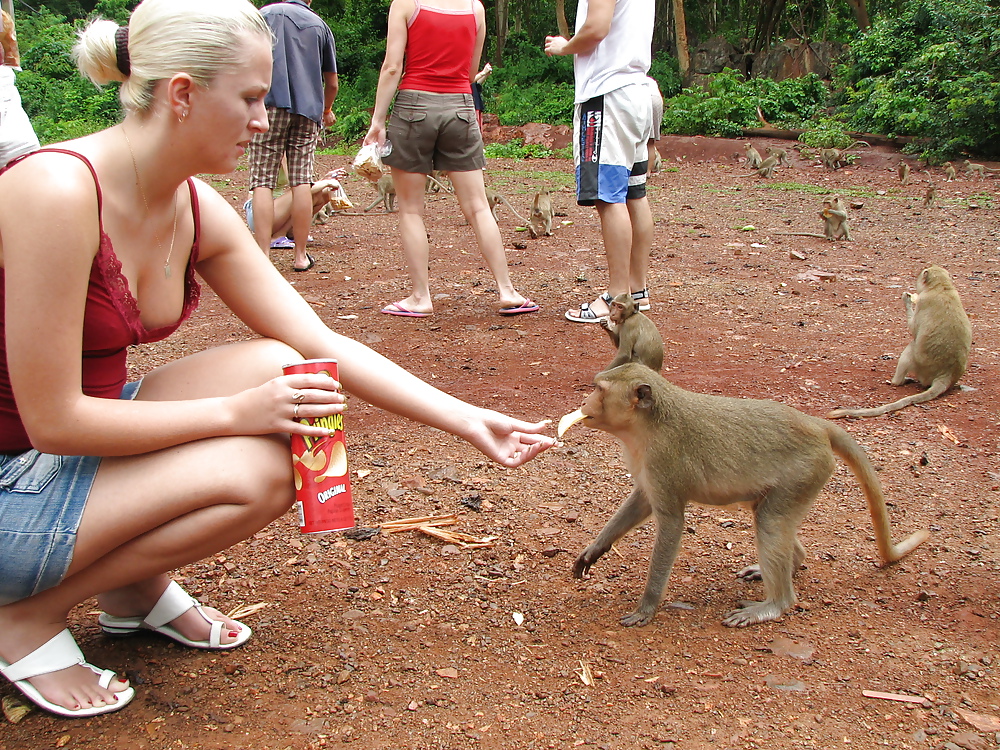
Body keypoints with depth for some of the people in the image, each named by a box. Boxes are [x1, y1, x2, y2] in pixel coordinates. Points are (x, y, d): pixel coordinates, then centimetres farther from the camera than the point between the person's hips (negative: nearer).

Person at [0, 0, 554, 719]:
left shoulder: (197, 209, -3)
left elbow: (322, 344, -2)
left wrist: (467, 419, -6)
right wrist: (236, 412, -21)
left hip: (88, 437, 8)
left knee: (279, 369, -9)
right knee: (253, 471, -23)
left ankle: (136, 585, 7)